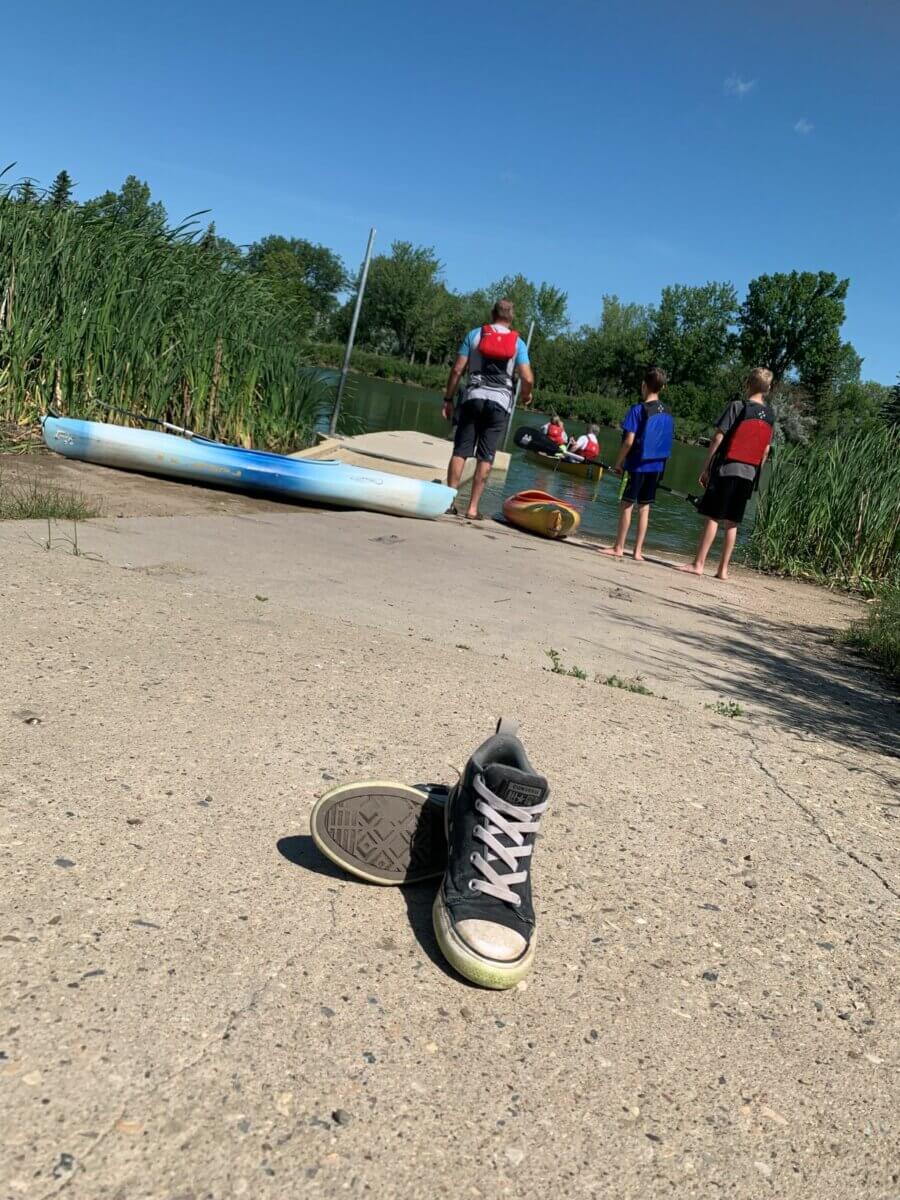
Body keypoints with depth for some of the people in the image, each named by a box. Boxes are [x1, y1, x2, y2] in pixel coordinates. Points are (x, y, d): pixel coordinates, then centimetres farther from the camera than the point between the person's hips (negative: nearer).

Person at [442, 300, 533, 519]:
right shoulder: (518, 343, 8)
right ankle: (472, 508, -2)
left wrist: (448, 399, 8)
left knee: (460, 451, 2)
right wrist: (526, 394, 18)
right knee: (486, 457, 1)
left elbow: (457, 369, 2)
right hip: (500, 402, 0)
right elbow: (527, 378, -2)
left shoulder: (475, 334, 9)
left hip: (474, 397, 0)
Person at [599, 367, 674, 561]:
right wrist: (659, 461, 18)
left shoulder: (638, 409, -12)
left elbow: (629, 441, -16)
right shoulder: (667, 413, 6)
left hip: (637, 465, -6)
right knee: (644, 507, 9)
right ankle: (638, 551, 12)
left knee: (627, 504, 2)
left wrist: (618, 462, -6)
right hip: (657, 466, 6)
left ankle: (619, 547, 7)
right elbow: (667, 442, 10)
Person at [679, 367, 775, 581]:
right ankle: (723, 569, 9)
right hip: (749, 473, 5)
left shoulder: (738, 406, -5)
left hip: (726, 469, -5)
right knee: (732, 523, 7)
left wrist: (706, 467, -4)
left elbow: (718, 438, -8)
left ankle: (698, 564, -5)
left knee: (713, 517, -4)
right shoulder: (770, 415, 11)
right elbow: (766, 450, 13)